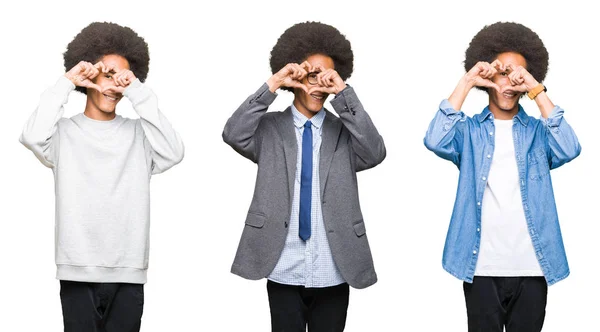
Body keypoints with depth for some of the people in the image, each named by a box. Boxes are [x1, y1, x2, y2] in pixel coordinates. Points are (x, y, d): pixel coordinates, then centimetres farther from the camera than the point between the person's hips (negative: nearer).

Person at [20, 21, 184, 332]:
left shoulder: (137, 133, 9)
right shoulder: (65, 132, 5)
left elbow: (173, 153, -9)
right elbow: (33, 138, -15)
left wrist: (139, 94, -8)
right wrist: (65, 84, -7)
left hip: (128, 272, 1)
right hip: (78, 271, -1)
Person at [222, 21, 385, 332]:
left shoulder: (345, 131, 8)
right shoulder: (270, 128, 5)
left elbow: (375, 153, -11)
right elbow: (233, 135, -13)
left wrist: (344, 93, -14)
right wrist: (272, 85, -15)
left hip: (332, 274, 1)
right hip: (284, 274, -1)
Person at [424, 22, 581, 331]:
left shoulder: (538, 131, 8)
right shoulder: (470, 131, 6)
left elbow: (569, 149, -12)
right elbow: (436, 141, -14)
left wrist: (537, 91, -13)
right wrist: (466, 83, -12)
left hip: (531, 267, 1)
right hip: (481, 267, -1)